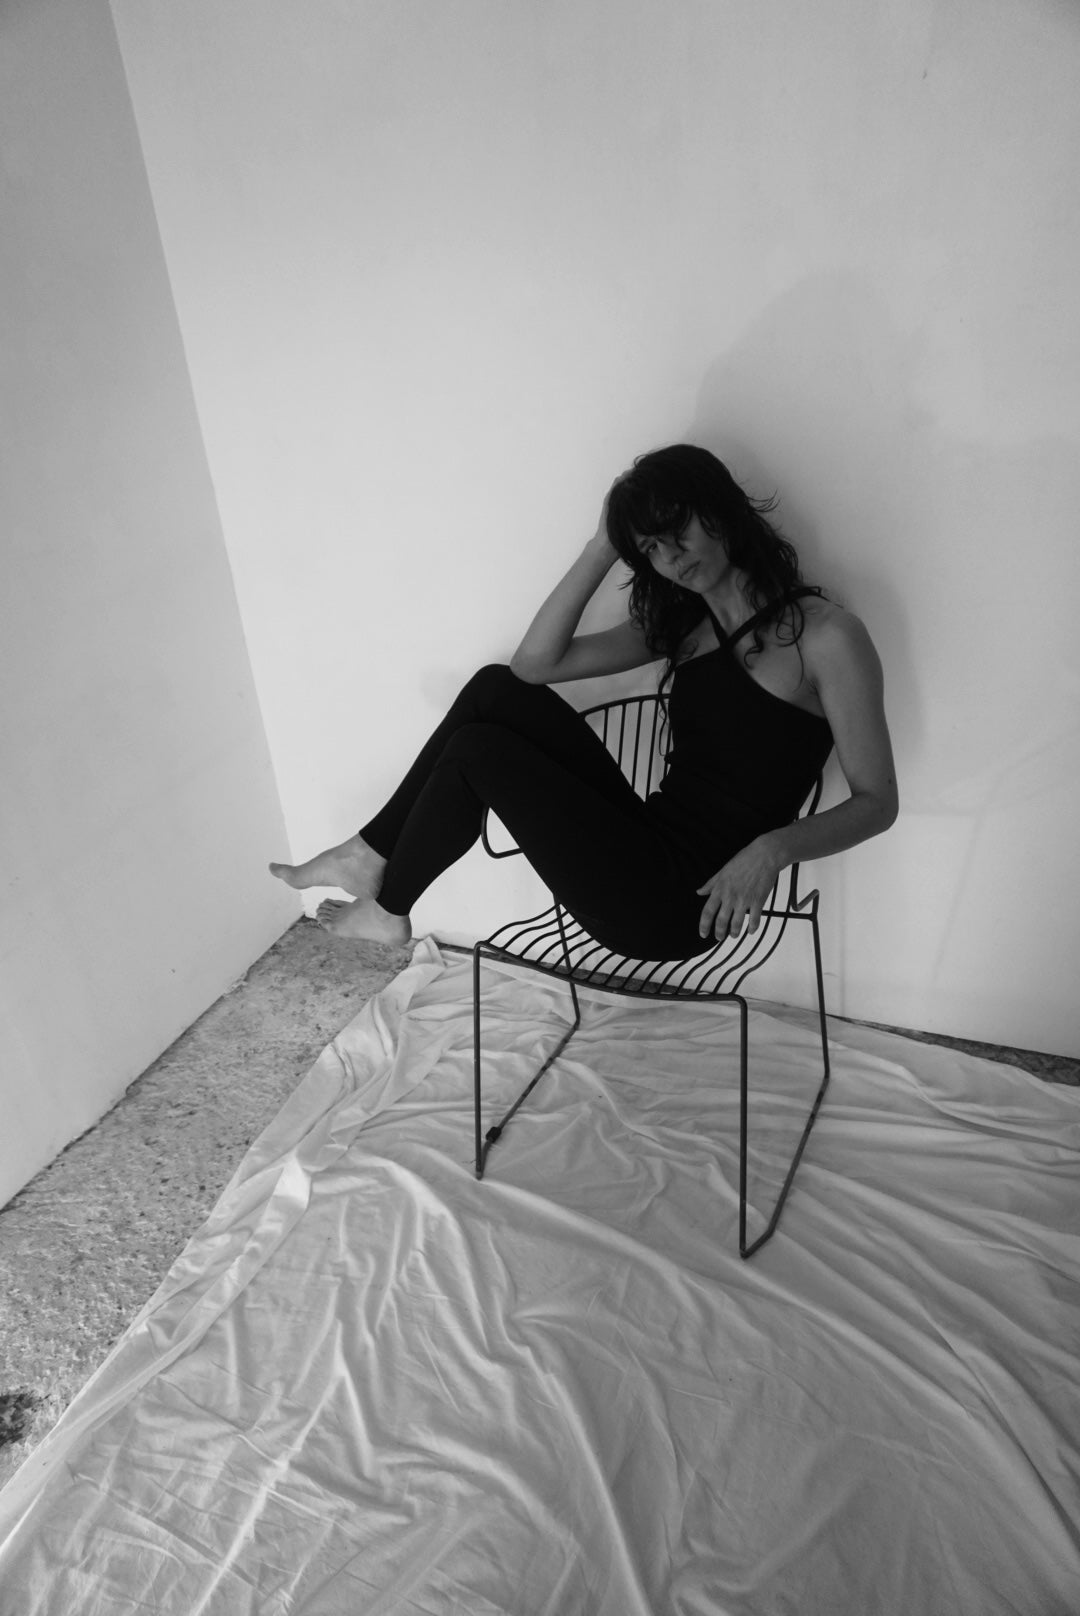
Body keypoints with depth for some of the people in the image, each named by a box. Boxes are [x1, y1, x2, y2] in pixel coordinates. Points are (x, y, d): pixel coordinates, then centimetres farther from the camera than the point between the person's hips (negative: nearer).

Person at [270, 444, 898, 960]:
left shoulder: (826, 633, -9)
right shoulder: (680, 623, 12)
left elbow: (877, 802, -10)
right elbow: (536, 662, 5)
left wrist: (774, 847, -27)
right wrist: (602, 549, -1)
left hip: (683, 903, -7)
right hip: (647, 844, 7)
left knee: (478, 748, -11)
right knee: (499, 688, -2)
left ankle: (387, 908, 13)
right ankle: (374, 854, 8)